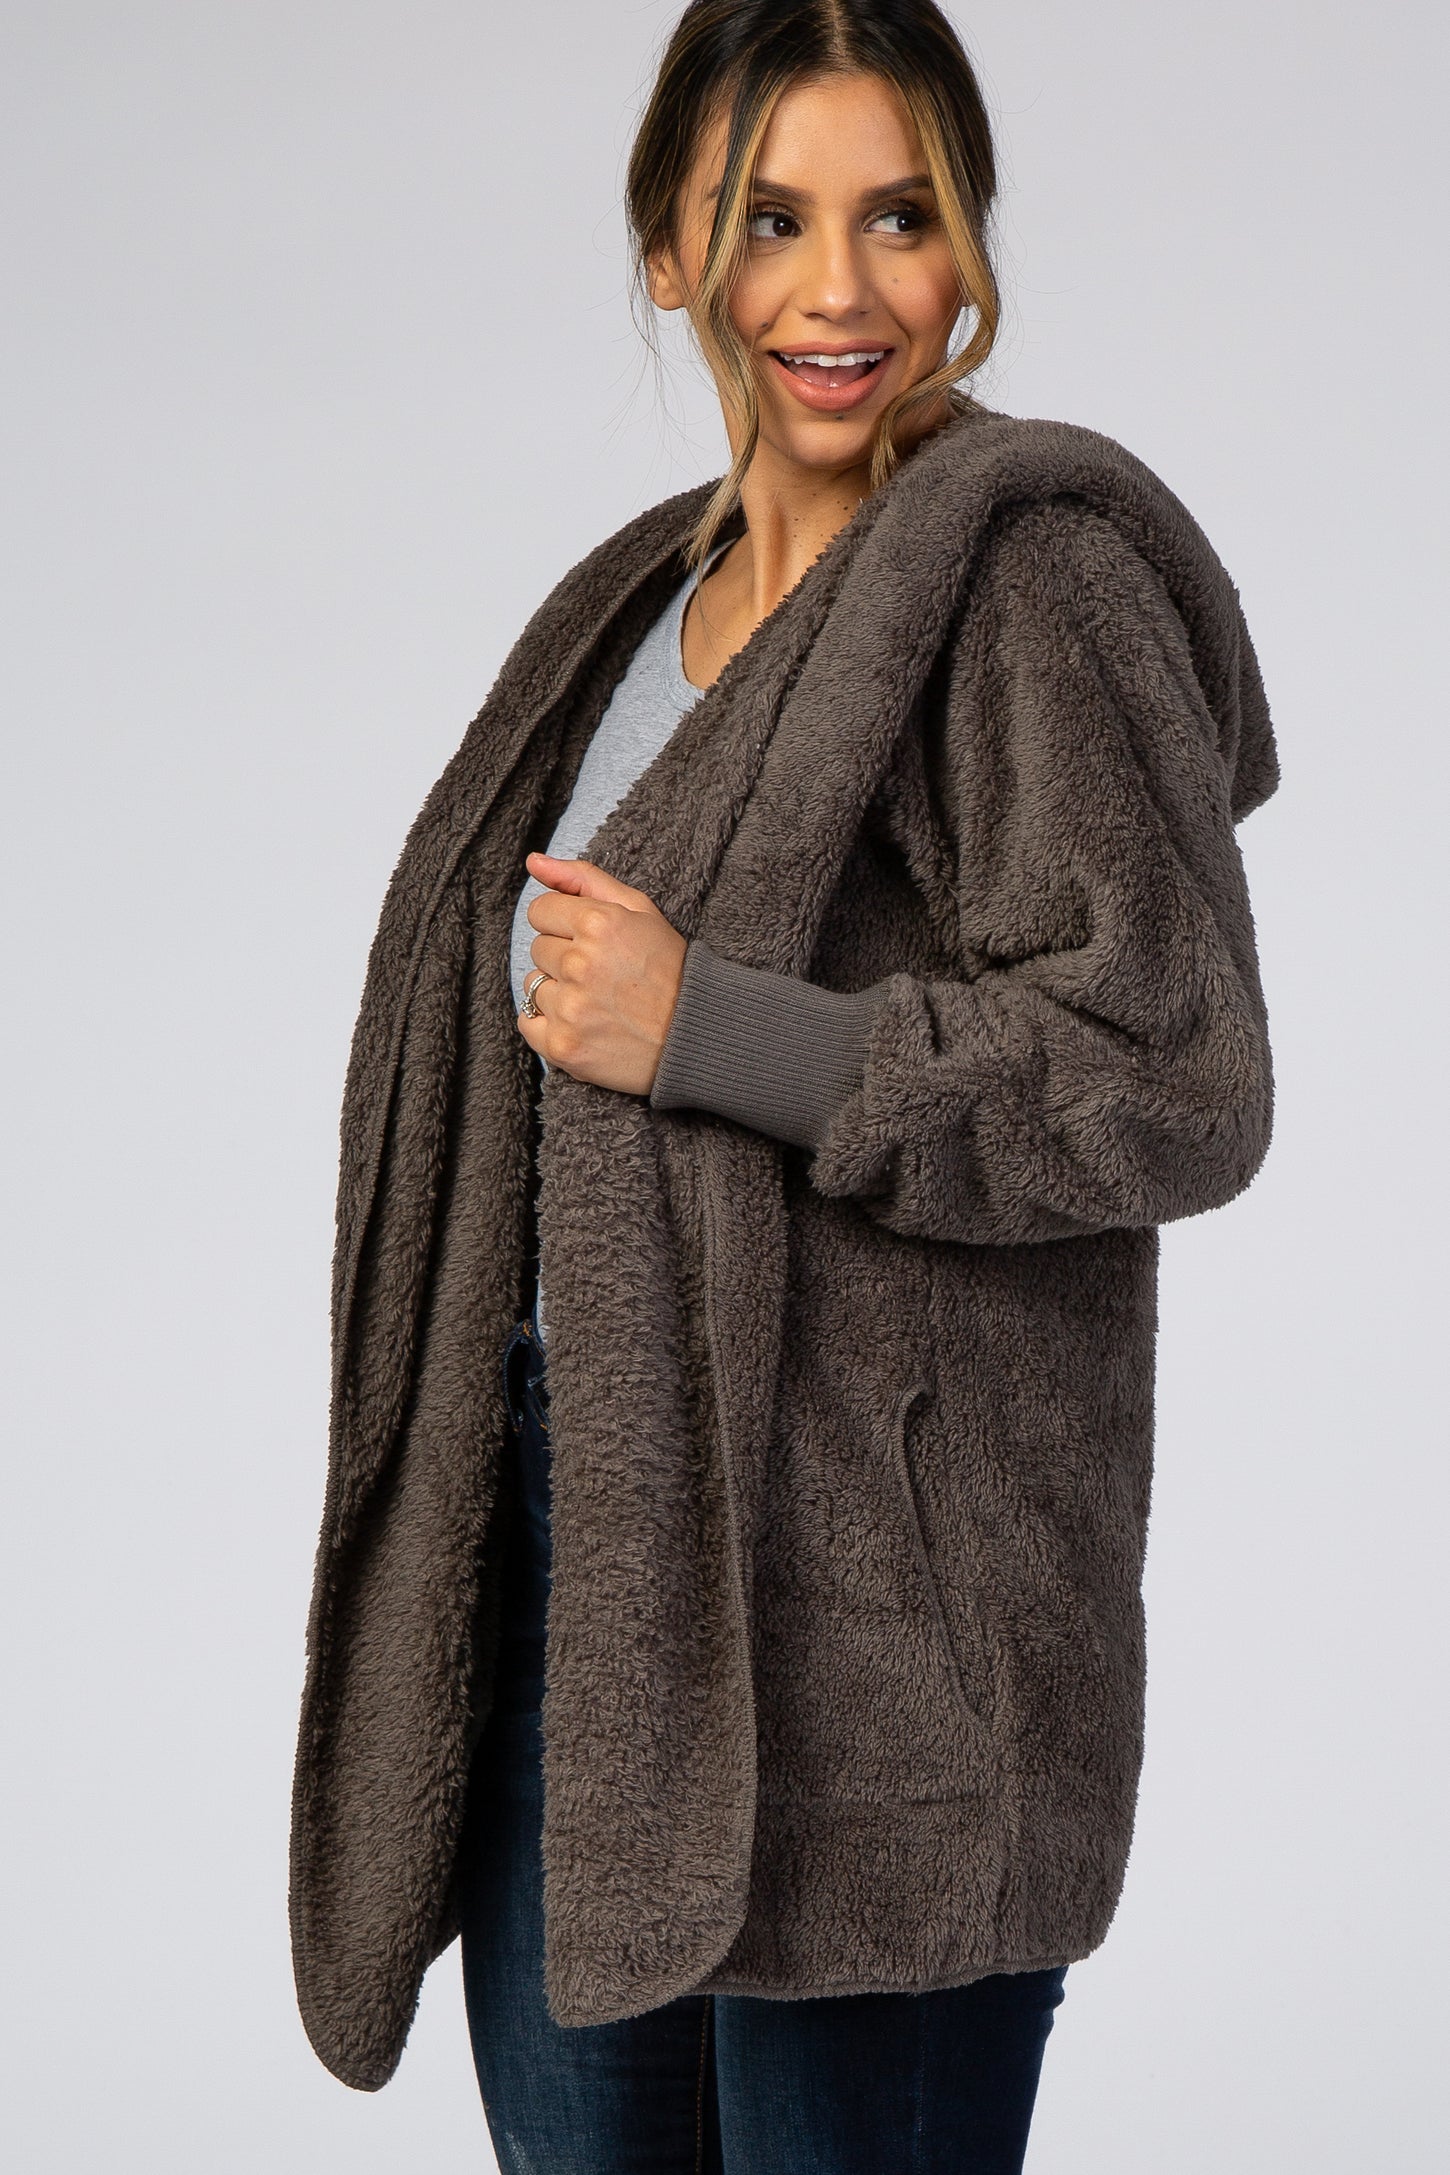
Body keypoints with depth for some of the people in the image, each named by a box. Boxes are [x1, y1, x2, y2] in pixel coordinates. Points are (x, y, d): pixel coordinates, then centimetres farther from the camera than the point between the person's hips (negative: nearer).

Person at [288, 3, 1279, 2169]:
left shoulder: (1034, 574, -10)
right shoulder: (655, 594, 15)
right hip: (567, 1544, 8)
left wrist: (707, 1031, -19)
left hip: (858, 1602, -8)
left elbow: (1178, 1080, -17)